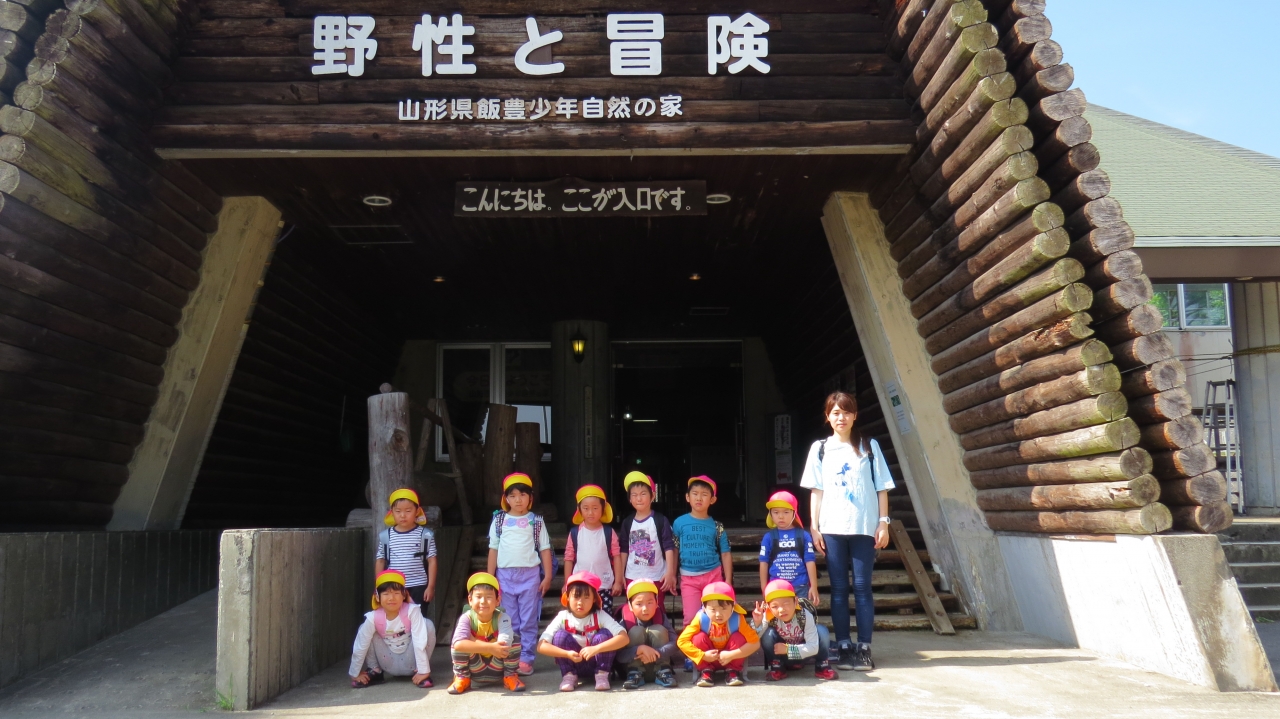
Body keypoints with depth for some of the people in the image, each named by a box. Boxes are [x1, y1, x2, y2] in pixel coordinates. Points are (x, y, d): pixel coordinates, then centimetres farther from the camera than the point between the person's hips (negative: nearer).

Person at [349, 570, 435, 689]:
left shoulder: (412, 611, -24)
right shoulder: (373, 618, -18)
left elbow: (420, 642, -26)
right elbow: (360, 646, -11)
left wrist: (423, 671, -28)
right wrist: (355, 674, -6)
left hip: (410, 662, -2)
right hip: (389, 664, 2)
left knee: (428, 625, -26)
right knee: (363, 629, -13)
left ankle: (421, 673, -8)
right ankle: (374, 671, 5)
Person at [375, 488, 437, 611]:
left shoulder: (425, 535, -4)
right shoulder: (386, 536, 2)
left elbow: (432, 561, -3)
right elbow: (380, 561, 9)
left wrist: (431, 586, -6)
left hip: (418, 587, -2)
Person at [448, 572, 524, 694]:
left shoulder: (502, 618, -21)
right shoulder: (466, 618, -20)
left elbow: (503, 646, -38)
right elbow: (458, 644, -39)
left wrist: (472, 641, -31)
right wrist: (490, 648, -44)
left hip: (498, 669, 0)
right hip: (475, 671, 0)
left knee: (513, 638, -24)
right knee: (458, 642, -25)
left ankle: (510, 676, -2)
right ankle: (462, 678, -1)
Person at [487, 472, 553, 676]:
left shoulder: (536, 522, 4)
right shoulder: (499, 520, 7)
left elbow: (545, 550, 4)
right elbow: (493, 549, 8)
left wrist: (547, 576, -2)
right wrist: (490, 577, 5)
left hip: (530, 574, -1)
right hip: (505, 574, 1)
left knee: (528, 621, 1)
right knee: (510, 621, 7)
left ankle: (526, 659, 6)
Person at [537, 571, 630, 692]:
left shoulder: (600, 616, -17)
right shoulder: (563, 617, -15)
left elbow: (624, 638, -31)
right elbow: (541, 646, -23)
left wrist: (596, 648, -43)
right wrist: (567, 654, -37)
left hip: (596, 663, -1)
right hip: (573, 664, 1)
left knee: (604, 634, -26)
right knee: (561, 635, -23)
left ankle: (601, 675, -12)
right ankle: (569, 676, -11)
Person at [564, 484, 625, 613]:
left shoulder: (609, 532, -2)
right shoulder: (574, 533, 0)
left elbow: (616, 556, 1)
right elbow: (569, 558, 3)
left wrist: (618, 581, -2)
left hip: (604, 585, -1)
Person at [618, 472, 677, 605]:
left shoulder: (661, 520, -5)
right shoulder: (627, 523, 6)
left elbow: (669, 547, -7)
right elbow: (624, 550, 11)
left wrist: (669, 573, -13)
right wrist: (620, 575, 9)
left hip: (656, 577, -3)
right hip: (632, 577, 3)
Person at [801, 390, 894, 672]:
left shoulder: (869, 446, 7)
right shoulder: (820, 448, 9)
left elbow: (881, 488, 6)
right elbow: (816, 490, 7)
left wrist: (883, 523, -2)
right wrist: (814, 526, 1)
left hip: (864, 527, -1)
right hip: (832, 528, 1)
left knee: (862, 587, -1)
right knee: (839, 588, 3)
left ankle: (864, 649, 3)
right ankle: (843, 648, 9)